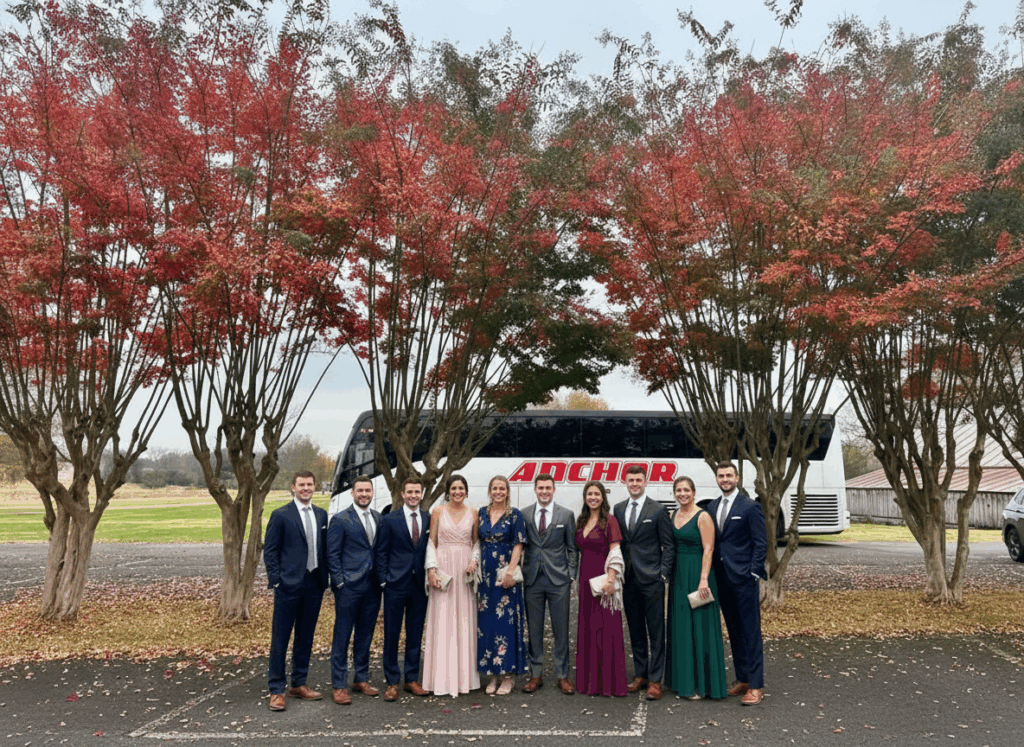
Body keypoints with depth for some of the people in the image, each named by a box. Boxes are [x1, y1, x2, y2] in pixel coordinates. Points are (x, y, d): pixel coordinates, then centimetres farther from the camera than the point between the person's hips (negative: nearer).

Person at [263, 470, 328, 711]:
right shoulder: (281, 515, -4)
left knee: (306, 637, 13)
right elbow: (270, 551, -3)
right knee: (280, 638, 0)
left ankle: (299, 684, 25)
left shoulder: (321, 514, 11)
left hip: (314, 584, 5)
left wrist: (324, 578, 7)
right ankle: (276, 690, 9)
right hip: (289, 584, -5)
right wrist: (276, 580, -10)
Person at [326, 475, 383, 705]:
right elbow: (332, 555, -6)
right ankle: (339, 686, 10)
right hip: (349, 587, -5)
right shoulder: (340, 520, -6)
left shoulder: (378, 518, 10)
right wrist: (340, 582, -11)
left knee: (365, 636, 14)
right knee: (342, 637, 1)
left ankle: (361, 679, 26)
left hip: (372, 587, 5)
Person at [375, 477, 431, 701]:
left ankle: (412, 679, 22)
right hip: (396, 584, -2)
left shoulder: (429, 520, 6)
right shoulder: (390, 520, -1)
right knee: (392, 634, 3)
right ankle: (392, 682, 13)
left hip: (420, 585, 3)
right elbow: (381, 552, 1)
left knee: (416, 633, 10)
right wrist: (383, 580, -6)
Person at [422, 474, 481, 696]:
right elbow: (431, 543, 3)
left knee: (465, 621, 3)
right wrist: (431, 569, -8)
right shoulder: (438, 512, 3)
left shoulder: (473, 514, 7)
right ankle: (442, 678, 6)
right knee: (442, 622, -1)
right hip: (443, 568, -1)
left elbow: (476, 542, 12)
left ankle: (464, 676, 13)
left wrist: (475, 561, -6)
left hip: (465, 571, 2)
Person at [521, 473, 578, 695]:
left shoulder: (566, 515, 3)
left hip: (558, 580, -1)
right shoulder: (524, 515, 5)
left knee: (561, 630, 4)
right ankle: (536, 674, 19)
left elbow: (572, 549, 5)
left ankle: (562, 676, 16)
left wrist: (571, 577, -1)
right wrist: (518, 573, 1)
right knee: (534, 629, 8)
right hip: (532, 580, 1)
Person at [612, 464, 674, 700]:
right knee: (635, 630, 12)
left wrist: (663, 574, -9)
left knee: (656, 631, 0)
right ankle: (640, 674, 23)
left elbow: (668, 545, -3)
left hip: (651, 579, -4)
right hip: (628, 579, 5)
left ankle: (655, 680, 6)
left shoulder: (658, 510, -4)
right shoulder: (618, 509, 10)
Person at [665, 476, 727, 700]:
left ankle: (701, 683, 6)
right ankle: (682, 678, 23)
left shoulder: (702, 517, -10)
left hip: (697, 574, -7)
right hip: (678, 575, 7)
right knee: (680, 627, 12)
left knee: (699, 627, -2)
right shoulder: (674, 515, 10)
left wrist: (704, 579, -21)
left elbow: (708, 549, -15)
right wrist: (668, 573, 9)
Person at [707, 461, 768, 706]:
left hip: (744, 578, -6)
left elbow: (761, 544, -6)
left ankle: (756, 685, 3)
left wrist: (753, 575, -12)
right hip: (722, 578, 6)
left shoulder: (750, 507, -6)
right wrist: (711, 574, 9)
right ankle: (742, 679, 23)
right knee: (734, 631, 13)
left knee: (751, 632, -3)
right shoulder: (712, 507, 12)